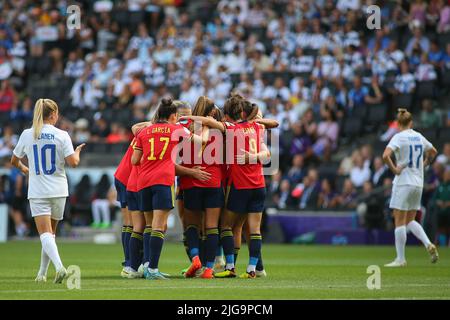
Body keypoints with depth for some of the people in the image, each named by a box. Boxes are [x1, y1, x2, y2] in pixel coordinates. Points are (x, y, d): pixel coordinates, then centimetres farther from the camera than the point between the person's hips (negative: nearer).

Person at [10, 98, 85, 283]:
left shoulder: (27, 135, 1)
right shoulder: (61, 135, -5)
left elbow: (14, 161, 12)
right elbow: (73, 162, -10)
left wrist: (24, 170, 33)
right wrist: (77, 152, 12)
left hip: (37, 192, -1)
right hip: (58, 191, 1)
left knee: (45, 234, -9)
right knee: (51, 232, 16)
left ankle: (59, 266, -31)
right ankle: (42, 273, 19)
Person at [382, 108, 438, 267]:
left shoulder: (399, 137, -11)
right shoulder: (419, 137, 9)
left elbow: (385, 155, -26)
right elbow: (433, 151, 25)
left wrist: (394, 169, -14)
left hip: (403, 182, -6)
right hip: (418, 183, 6)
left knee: (400, 222, 0)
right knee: (410, 221, 17)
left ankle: (400, 259, 0)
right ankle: (429, 245, -2)